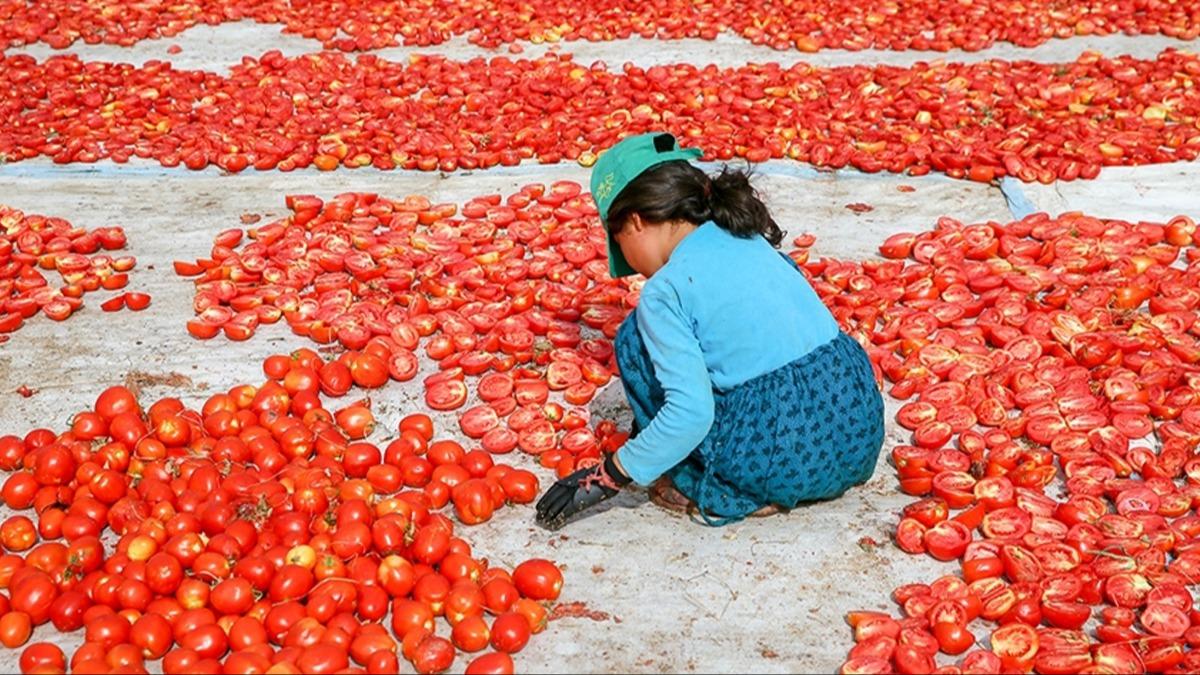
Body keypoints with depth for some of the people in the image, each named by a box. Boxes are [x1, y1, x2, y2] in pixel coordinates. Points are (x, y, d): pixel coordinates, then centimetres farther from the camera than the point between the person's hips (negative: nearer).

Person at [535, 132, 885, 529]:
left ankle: (719, 493, 6)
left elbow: (691, 413, -18)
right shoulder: (752, 240, 14)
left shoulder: (665, 290, -9)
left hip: (785, 459, -8)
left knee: (636, 339, 5)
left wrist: (606, 478, -6)